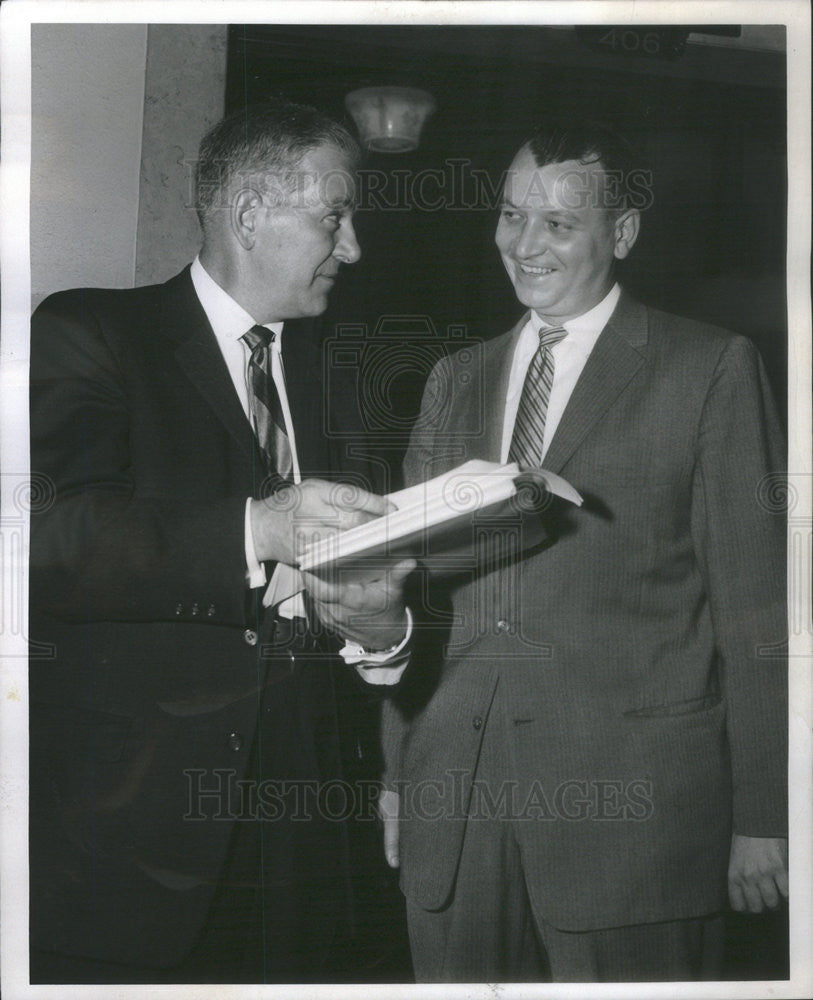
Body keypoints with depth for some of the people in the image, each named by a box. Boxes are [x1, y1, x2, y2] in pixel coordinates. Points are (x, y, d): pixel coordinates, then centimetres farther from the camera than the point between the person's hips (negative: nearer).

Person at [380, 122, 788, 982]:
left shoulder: (712, 370, 1)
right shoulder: (454, 380, 16)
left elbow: (754, 601, -2)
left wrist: (762, 817, -5)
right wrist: (397, 772, 12)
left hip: (630, 803, -4)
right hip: (454, 801, 4)